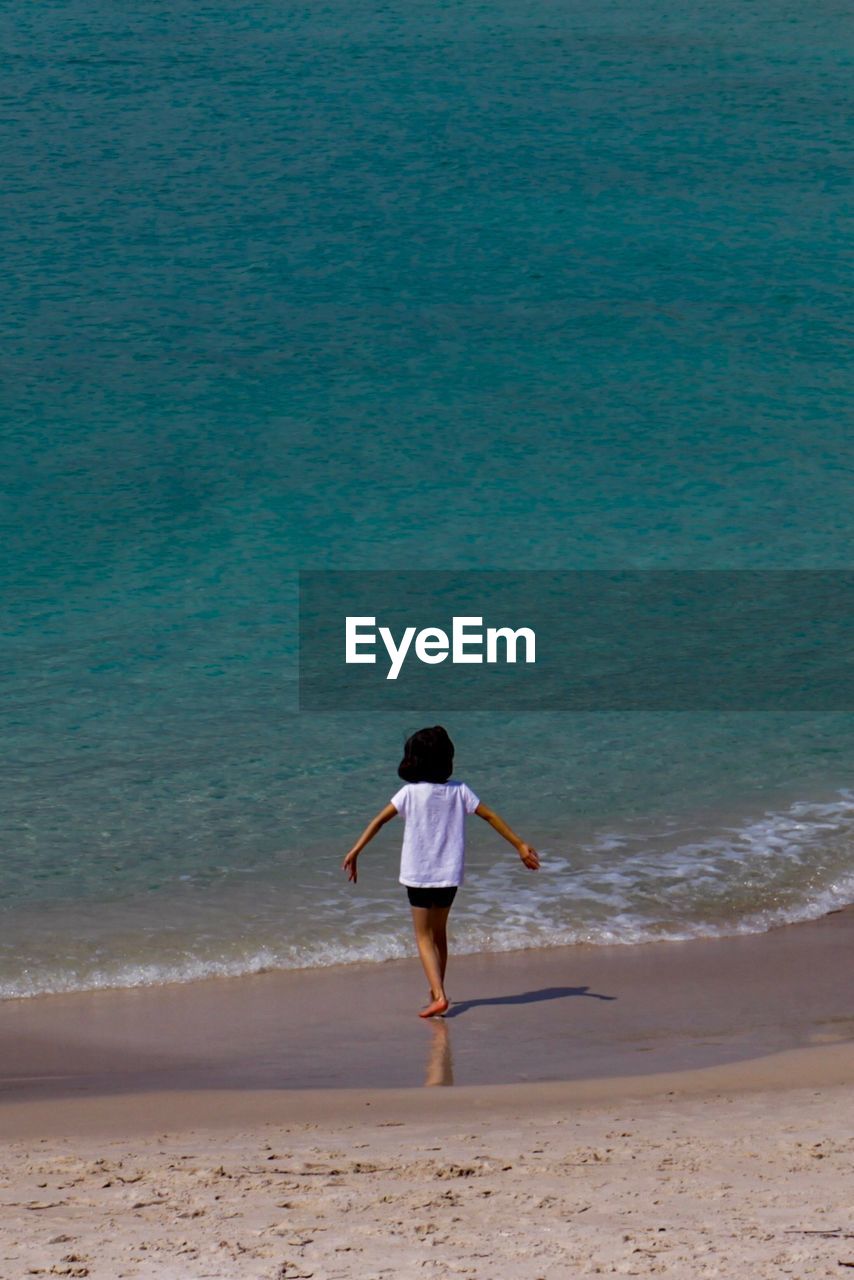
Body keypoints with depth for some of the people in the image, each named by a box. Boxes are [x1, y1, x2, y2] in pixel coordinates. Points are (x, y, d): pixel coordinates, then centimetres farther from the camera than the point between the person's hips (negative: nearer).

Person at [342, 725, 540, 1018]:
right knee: (439, 933, 21)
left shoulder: (410, 792, -8)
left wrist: (355, 851, -11)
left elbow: (379, 820, -12)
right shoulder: (459, 790, -1)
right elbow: (490, 817, 0)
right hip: (450, 874, 3)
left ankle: (439, 996, -13)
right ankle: (436, 990, 32)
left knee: (424, 937, 3)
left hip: (418, 875, -3)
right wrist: (520, 846, 5)